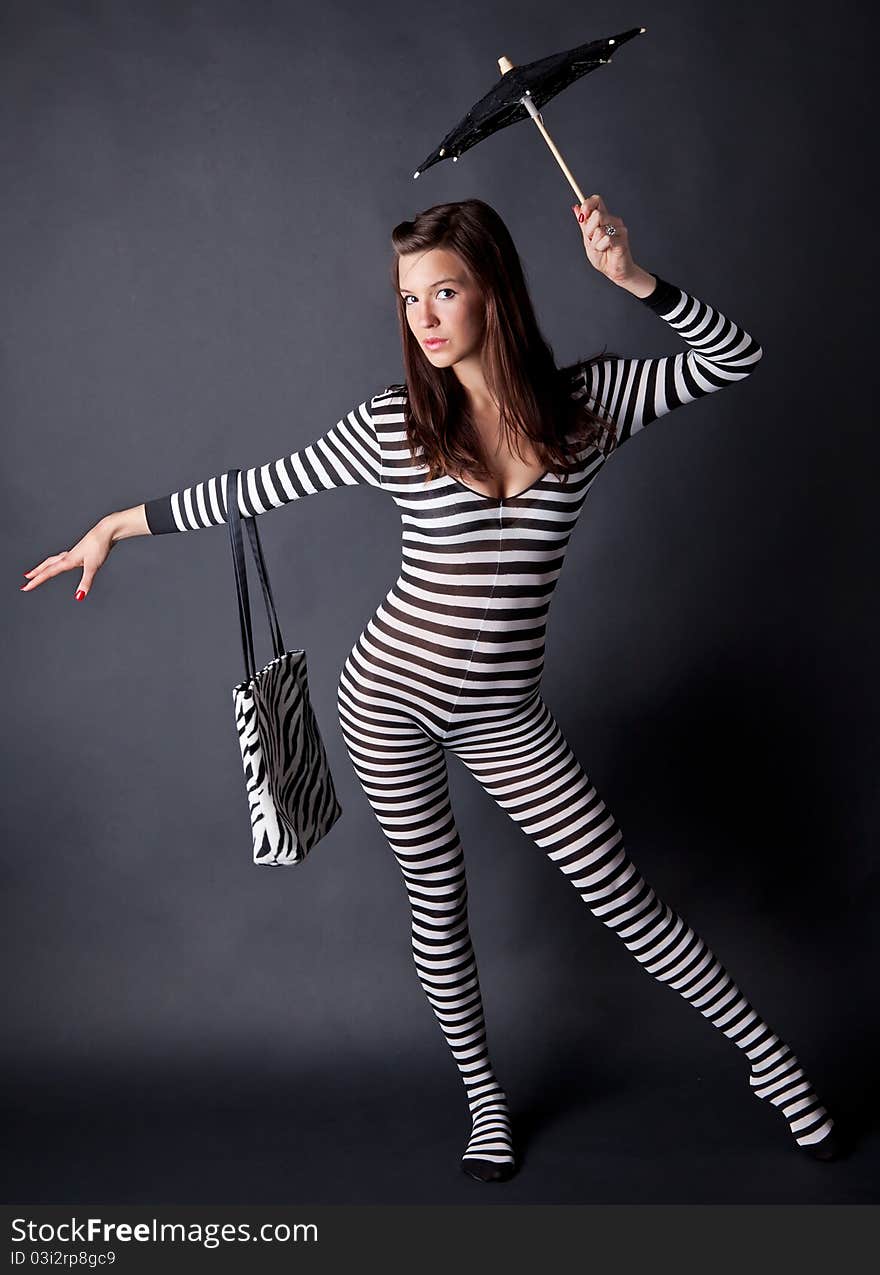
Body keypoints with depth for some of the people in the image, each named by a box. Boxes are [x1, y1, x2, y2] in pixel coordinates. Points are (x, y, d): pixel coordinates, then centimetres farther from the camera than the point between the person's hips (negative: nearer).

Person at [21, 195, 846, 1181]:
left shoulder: (586, 402, -5)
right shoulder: (395, 423, -7)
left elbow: (735, 357, -7)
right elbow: (261, 488, 1)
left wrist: (633, 279, -21)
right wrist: (120, 524, 4)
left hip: (504, 715, 0)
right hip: (390, 694, 0)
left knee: (620, 894, 5)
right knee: (437, 906, 12)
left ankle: (765, 1055, 24)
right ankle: (484, 1102, 34)